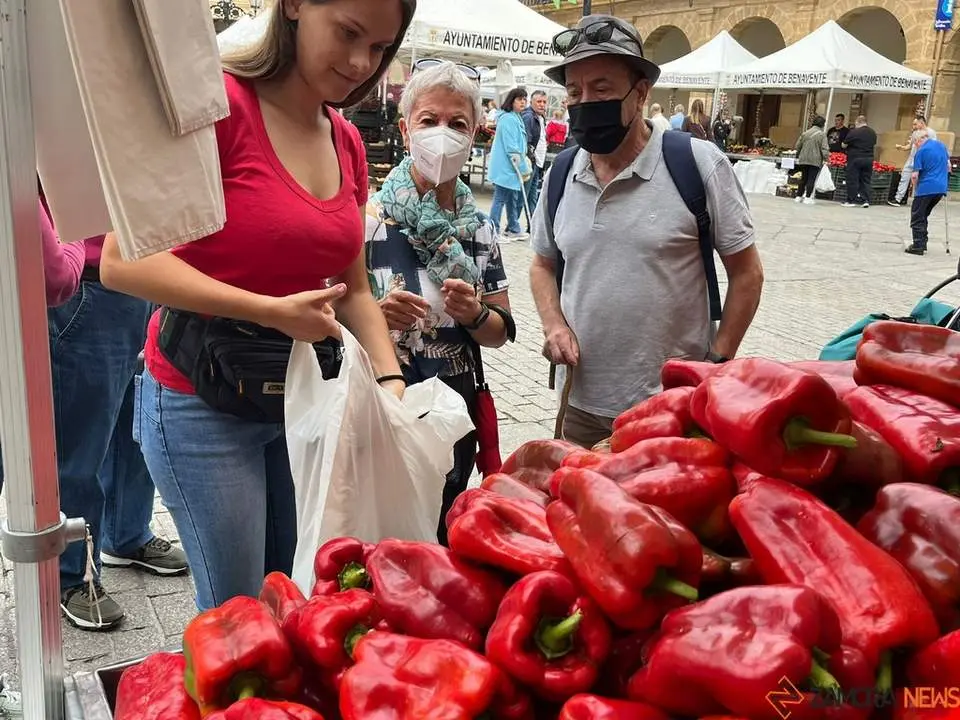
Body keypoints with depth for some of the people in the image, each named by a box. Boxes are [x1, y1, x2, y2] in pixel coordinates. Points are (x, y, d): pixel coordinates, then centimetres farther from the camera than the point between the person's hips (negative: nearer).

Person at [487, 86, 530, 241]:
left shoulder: (516, 118, 15)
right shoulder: (508, 119, -17)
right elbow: (511, 149, -20)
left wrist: (524, 165, 16)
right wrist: (524, 169, -15)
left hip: (511, 169, 10)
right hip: (505, 168, -10)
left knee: (514, 199, 17)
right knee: (501, 199, -3)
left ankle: (513, 230, 27)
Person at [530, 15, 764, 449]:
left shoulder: (698, 165, -10)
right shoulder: (559, 177, 3)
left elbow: (746, 273, -3)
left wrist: (716, 365, -8)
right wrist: (554, 325, -2)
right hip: (583, 405, 4)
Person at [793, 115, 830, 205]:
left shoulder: (805, 133, 6)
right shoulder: (822, 134, -8)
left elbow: (797, 146, 11)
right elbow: (824, 149, -12)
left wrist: (798, 156, 23)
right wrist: (826, 158, -2)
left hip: (803, 160, 5)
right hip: (815, 161, -5)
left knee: (803, 178, 14)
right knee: (811, 179, -1)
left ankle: (799, 196, 17)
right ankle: (807, 197, -5)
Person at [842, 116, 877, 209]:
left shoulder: (854, 132, -11)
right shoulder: (873, 133, 8)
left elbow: (844, 145, -6)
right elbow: (874, 146, 17)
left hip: (855, 159, -5)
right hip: (869, 159, 5)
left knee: (852, 180, 1)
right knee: (865, 180, 9)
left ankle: (851, 201, 3)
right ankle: (866, 200, 5)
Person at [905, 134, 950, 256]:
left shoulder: (921, 151, -9)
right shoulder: (942, 145, 11)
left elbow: (915, 175, -11)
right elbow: (948, 166, 19)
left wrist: (915, 189, 5)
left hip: (926, 188, -7)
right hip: (941, 188, 7)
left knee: (917, 218, 2)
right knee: (923, 216, 18)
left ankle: (918, 246, -3)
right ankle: (922, 243, 18)